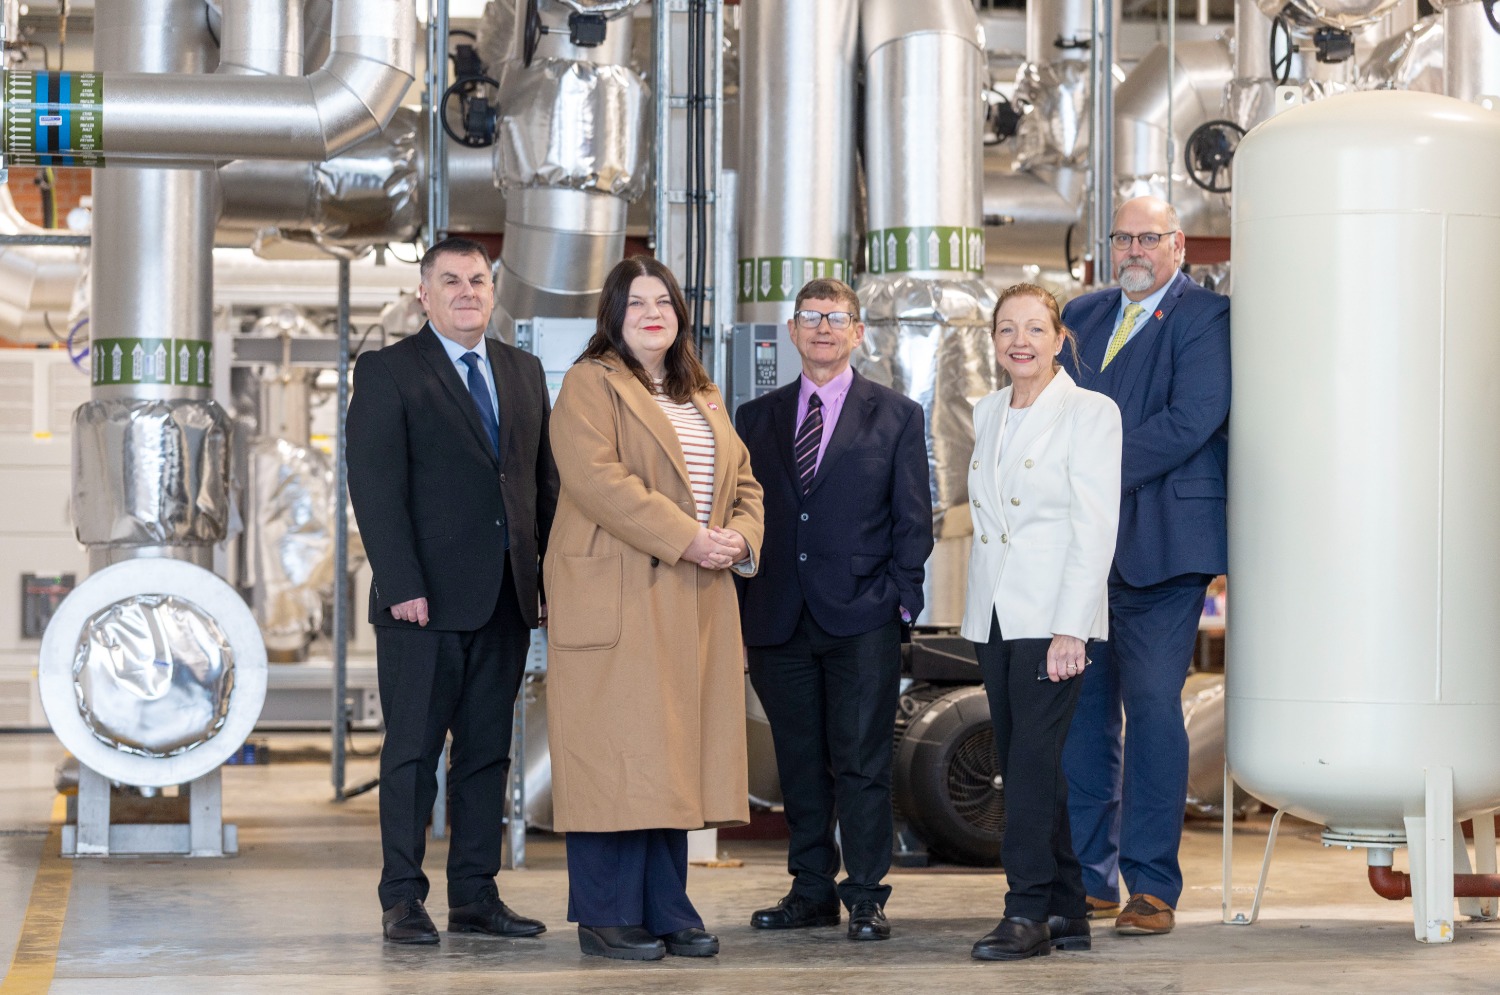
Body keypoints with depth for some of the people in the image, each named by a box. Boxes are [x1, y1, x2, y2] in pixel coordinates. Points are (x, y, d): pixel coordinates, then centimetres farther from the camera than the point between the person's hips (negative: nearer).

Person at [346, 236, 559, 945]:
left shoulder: (523, 372, 16)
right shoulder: (387, 373, -1)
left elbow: (544, 481, 15)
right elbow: (375, 487, -8)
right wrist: (401, 585, -16)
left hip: (506, 597, 5)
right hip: (426, 597, -5)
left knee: (488, 752, 8)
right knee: (413, 753, 0)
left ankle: (475, 895, 14)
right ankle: (403, 900, 6)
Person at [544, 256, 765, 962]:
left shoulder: (704, 397, 21)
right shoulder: (590, 385, -2)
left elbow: (743, 481, 20)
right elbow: (598, 478, -16)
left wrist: (739, 537, -3)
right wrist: (685, 538, -19)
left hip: (696, 603, 7)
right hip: (618, 600, -7)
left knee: (675, 754, 6)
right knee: (614, 756, -7)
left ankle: (666, 910, 11)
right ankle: (606, 917, -2)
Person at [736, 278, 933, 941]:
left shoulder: (897, 417, 7)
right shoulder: (757, 418, 14)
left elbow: (914, 519, 4)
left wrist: (900, 600, -6)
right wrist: (744, 606, 4)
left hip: (863, 619, -3)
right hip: (780, 621, 3)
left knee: (862, 762, -3)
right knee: (798, 763, 7)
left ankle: (866, 897, 2)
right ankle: (811, 891, 16)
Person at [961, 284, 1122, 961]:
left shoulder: (1090, 413, -6)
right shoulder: (987, 415, 15)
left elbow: (1095, 528, -11)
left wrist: (1069, 627, -18)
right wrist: (977, 611, 13)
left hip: (1052, 616, -7)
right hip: (994, 616, 7)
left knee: (1033, 759, -10)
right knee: (1015, 762, 6)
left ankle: (1030, 911, -5)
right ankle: (1067, 911, 14)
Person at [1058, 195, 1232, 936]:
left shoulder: (1204, 318, -3)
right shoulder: (1083, 316, 18)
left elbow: (1192, 421, -15)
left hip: (1161, 542, -6)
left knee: (1152, 704, -7)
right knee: (1081, 707, 7)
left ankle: (1151, 887, -2)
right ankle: (1089, 877, 16)